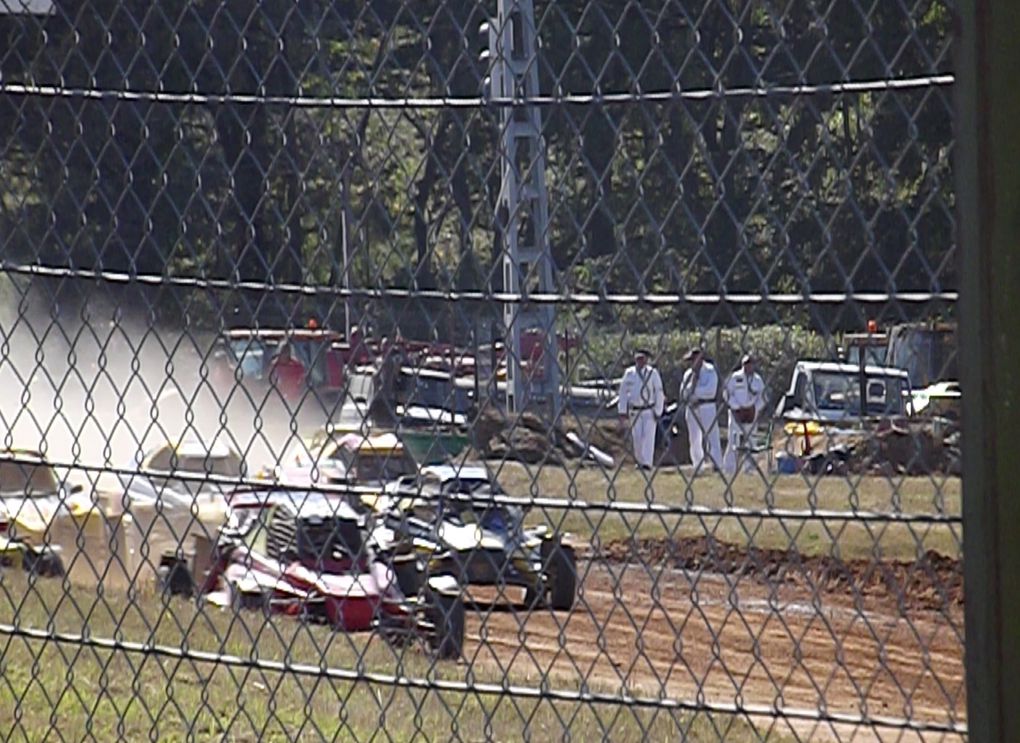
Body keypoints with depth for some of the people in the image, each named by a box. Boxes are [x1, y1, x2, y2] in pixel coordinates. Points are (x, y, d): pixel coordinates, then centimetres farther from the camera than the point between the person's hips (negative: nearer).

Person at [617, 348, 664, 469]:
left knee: (648, 436, -13)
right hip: (634, 411, 3)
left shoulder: (652, 373, -4)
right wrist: (623, 411, 3)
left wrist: (658, 412, -7)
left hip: (649, 411, -3)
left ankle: (647, 463, -19)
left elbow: (659, 393, -2)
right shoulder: (629, 373, 4)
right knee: (637, 437, 1)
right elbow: (623, 392, 8)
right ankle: (639, 461, 15)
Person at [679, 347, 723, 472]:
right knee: (694, 440, 8)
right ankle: (697, 468, 14)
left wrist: (694, 391, -15)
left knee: (712, 437, -7)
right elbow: (683, 391, 3)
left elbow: (711, 390, -14)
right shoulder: (688, 374, 12)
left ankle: (717, 466, -8)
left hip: (707, 408, -6)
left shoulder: (710, 371, -3)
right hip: (692, 409, 6)